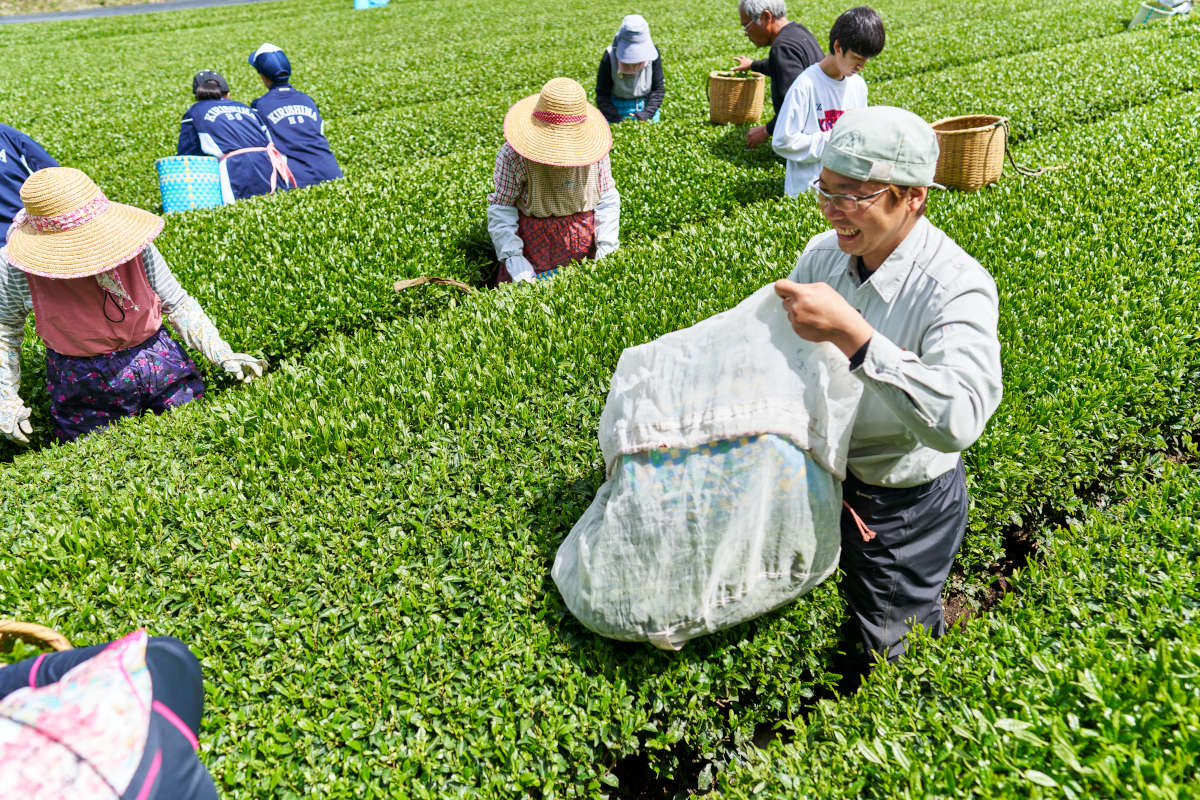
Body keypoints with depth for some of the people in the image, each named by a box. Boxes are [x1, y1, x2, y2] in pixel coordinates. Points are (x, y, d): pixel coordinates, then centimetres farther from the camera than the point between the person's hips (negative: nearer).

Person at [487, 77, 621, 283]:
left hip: (587, 241, 2)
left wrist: (605, 248, -5)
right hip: (535, 243, -2)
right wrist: (512, 255, -17)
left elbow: (607, 199, 3)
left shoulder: (593, 147, -5)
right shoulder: (513, 154, -14)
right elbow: (501, 206, -8)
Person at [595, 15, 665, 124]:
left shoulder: (652, 52, -10)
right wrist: (616, 120, -26)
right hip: (618, 109, -2)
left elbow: (658, 89, -4)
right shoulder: (609, 56, -16)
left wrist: (647, 114, -18)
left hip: (647, 106, 2)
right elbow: (602, 95, -15)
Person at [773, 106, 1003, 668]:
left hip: (904, 505, -5)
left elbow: (958, 420, -45)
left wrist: (850, 333, -48)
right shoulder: (823, 254, -9)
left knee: (890, 648, 18)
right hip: (824, 476, 5)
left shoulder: (957, 288, -29)